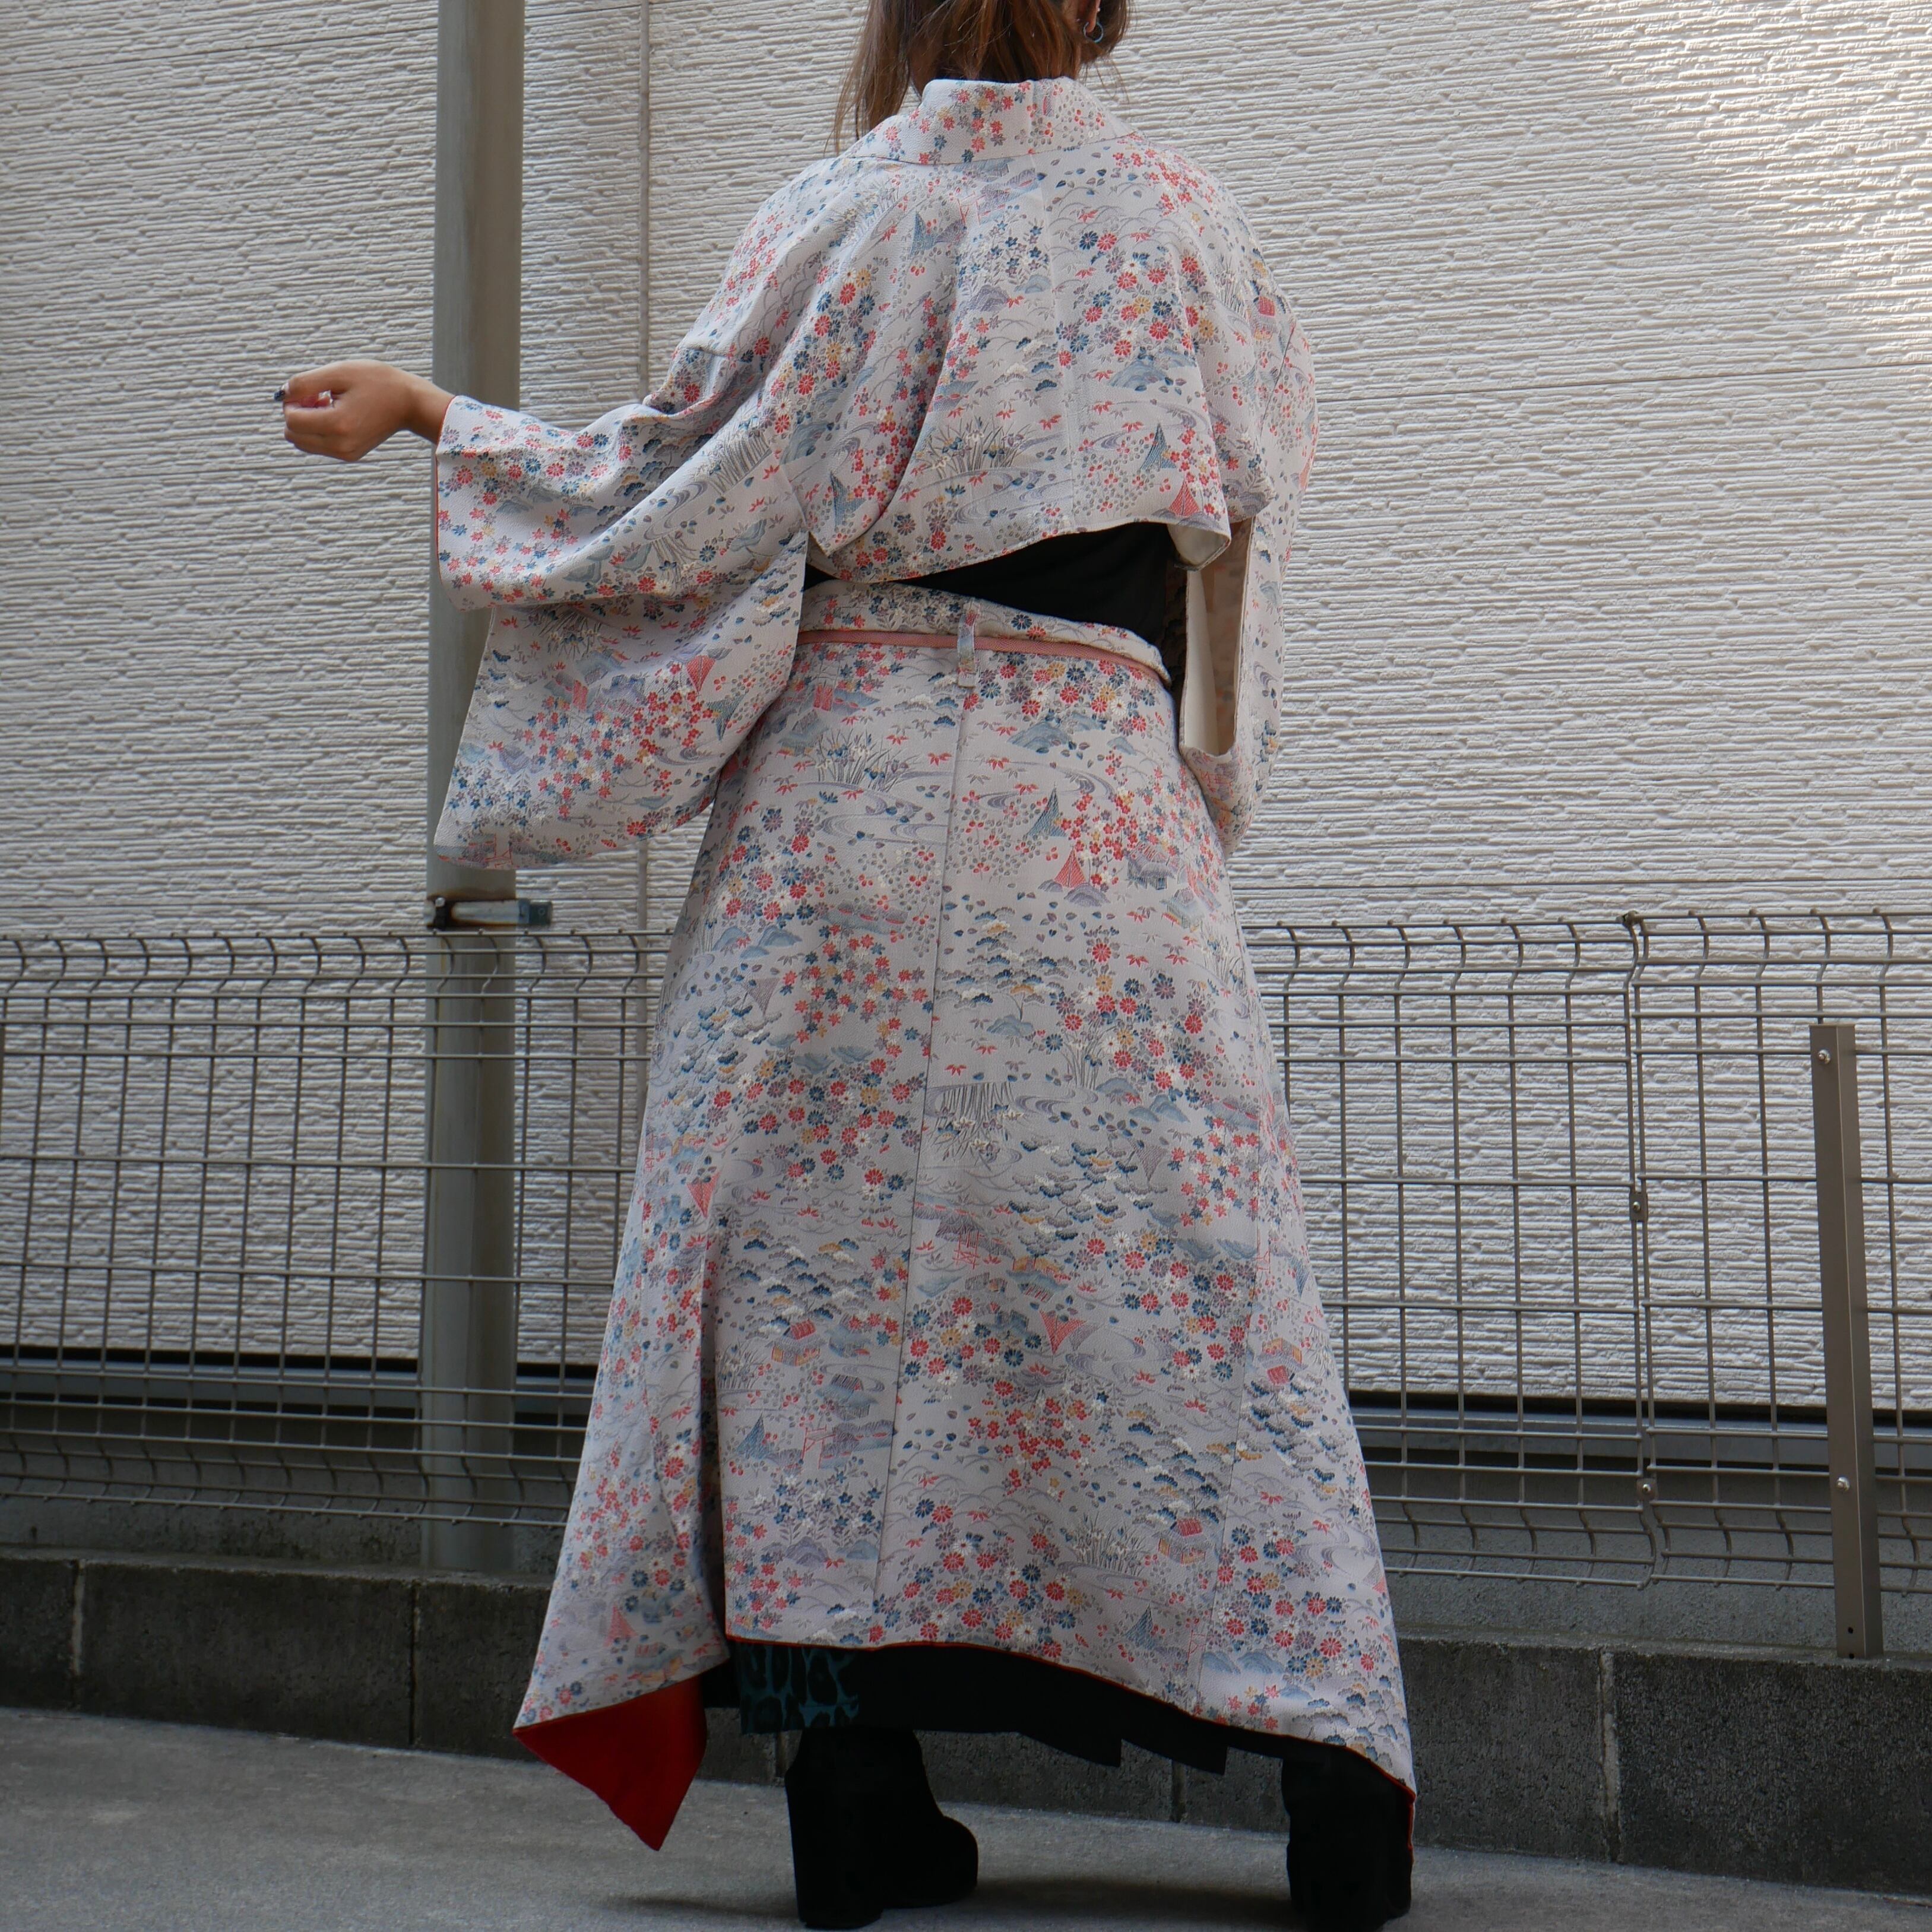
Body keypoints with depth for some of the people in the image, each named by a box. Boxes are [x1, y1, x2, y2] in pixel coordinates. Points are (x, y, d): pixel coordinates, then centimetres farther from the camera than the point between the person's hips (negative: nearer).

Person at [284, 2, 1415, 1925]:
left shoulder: (841, 219, 2)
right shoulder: (1184, 222, 10)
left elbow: (665, 494, 0)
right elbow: (1252, 487, 21)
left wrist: (425, 411, 13)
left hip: (847, 796, -1)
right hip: (1095, 812, 2)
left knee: (829, 1252, 3)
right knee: (1171, 1268, 3)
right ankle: (1335, 1775, 1)